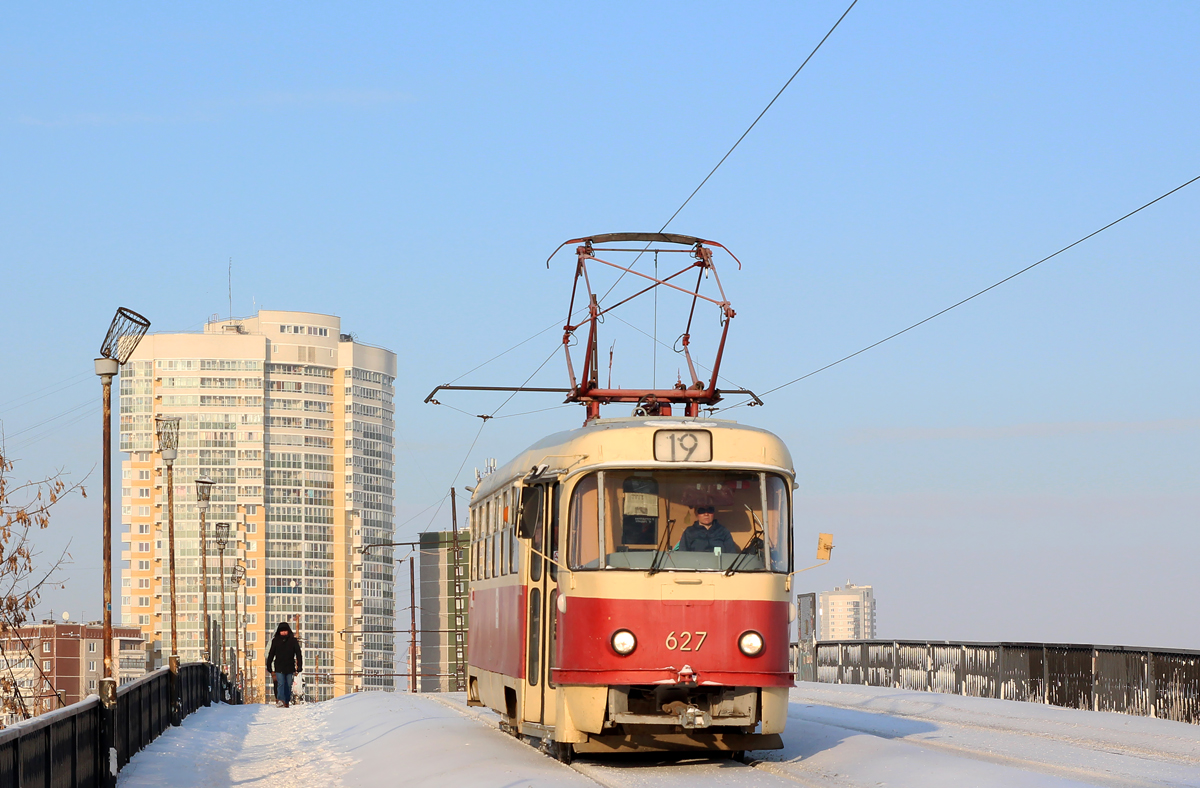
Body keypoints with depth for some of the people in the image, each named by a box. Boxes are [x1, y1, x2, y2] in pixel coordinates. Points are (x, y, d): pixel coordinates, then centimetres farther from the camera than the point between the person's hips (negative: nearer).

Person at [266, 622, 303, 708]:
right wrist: (269, 667, 5)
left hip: (290, 668, 1)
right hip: (279, 667, -1)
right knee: (280, 684, -14)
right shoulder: (275, 641, 5)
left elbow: (298, 654, 5)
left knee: (288, 686, 4)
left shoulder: (293, 641, 3)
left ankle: (287, 702, 11)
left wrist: (299, 667, -2)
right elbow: (271, 654, 9)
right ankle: (280, 700, -22)